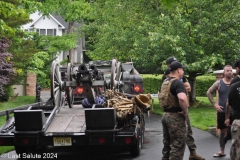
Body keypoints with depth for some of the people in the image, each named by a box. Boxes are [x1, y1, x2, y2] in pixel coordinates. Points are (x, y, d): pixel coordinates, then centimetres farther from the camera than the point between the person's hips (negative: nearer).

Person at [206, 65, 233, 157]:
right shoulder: (219, 83, 0)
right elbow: (209, 93, 8)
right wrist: (214, 104, 1)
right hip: (222, 111, 1)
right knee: (223, 131, 11)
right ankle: (222, 152, 21)